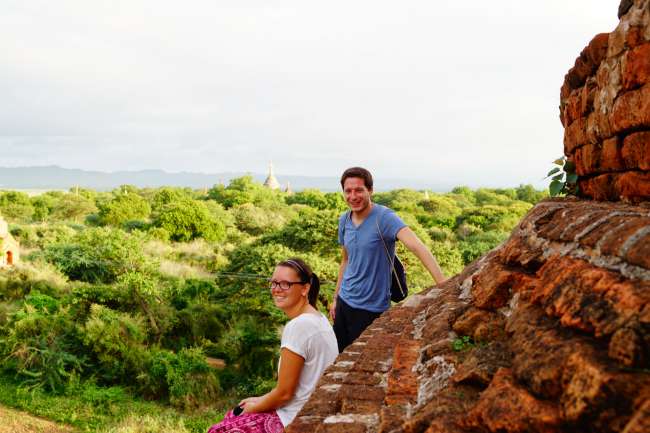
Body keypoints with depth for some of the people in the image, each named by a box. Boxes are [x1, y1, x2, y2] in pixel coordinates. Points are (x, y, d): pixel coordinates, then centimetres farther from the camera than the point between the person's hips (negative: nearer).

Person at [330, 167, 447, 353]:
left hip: (371, 309, -6)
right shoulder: (344, 220, 2)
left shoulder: (384, 218, -21)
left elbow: (416, 246, -35)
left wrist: (444, 285, -47)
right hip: (344, 301, 6)